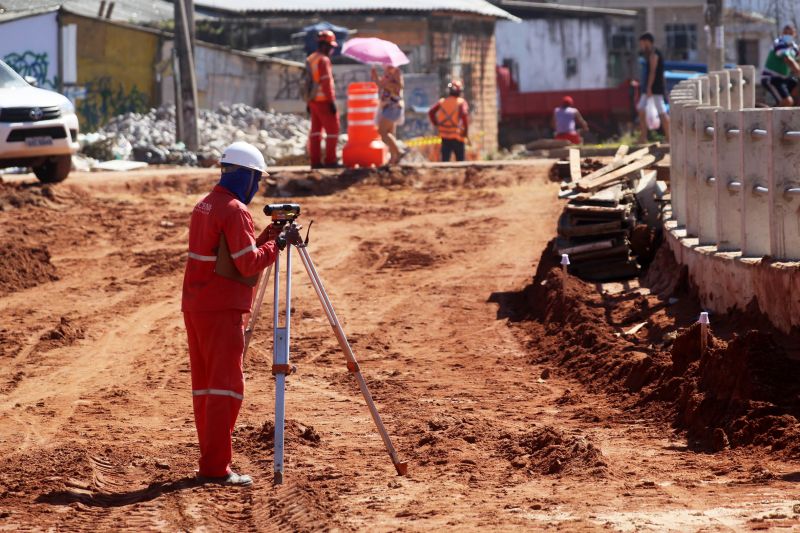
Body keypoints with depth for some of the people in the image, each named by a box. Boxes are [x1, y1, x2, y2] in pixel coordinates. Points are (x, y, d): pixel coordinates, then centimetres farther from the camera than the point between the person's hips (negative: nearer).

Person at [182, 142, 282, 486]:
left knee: (204, 384, 11)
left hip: (195, 305, 9)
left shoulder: (204, 206, 15)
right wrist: (274, 245, -3)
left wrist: (266, 237, 11)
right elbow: (248, 263, -17)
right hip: (221, 309, -9)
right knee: (226, 386, -8)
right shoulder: (235, 210, -14)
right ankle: (215, 467, -11)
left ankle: (210, 461, 15)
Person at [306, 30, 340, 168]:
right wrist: (332, 101, -20)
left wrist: (308, 102, 21)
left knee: (316, 130, 9)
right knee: (332, 130, -3)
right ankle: (330, 160, -5)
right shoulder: (323, 60, -15)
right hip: (324, 100, -9)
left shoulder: (310, 60, 14)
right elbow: (326, 83, -20)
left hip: (313, 100, 9)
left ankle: (315, 161, 8)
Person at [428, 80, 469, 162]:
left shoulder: (442, 102, 6)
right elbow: (464, 114, -21)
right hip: (457, 137, -3)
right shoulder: (461, 102, -6)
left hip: (445, 136, 3)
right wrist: (466, 131, -13)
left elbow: (431, 112, -1)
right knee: (460, 160, 6)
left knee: (445, 160, 5)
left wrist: (436, 124, 7)